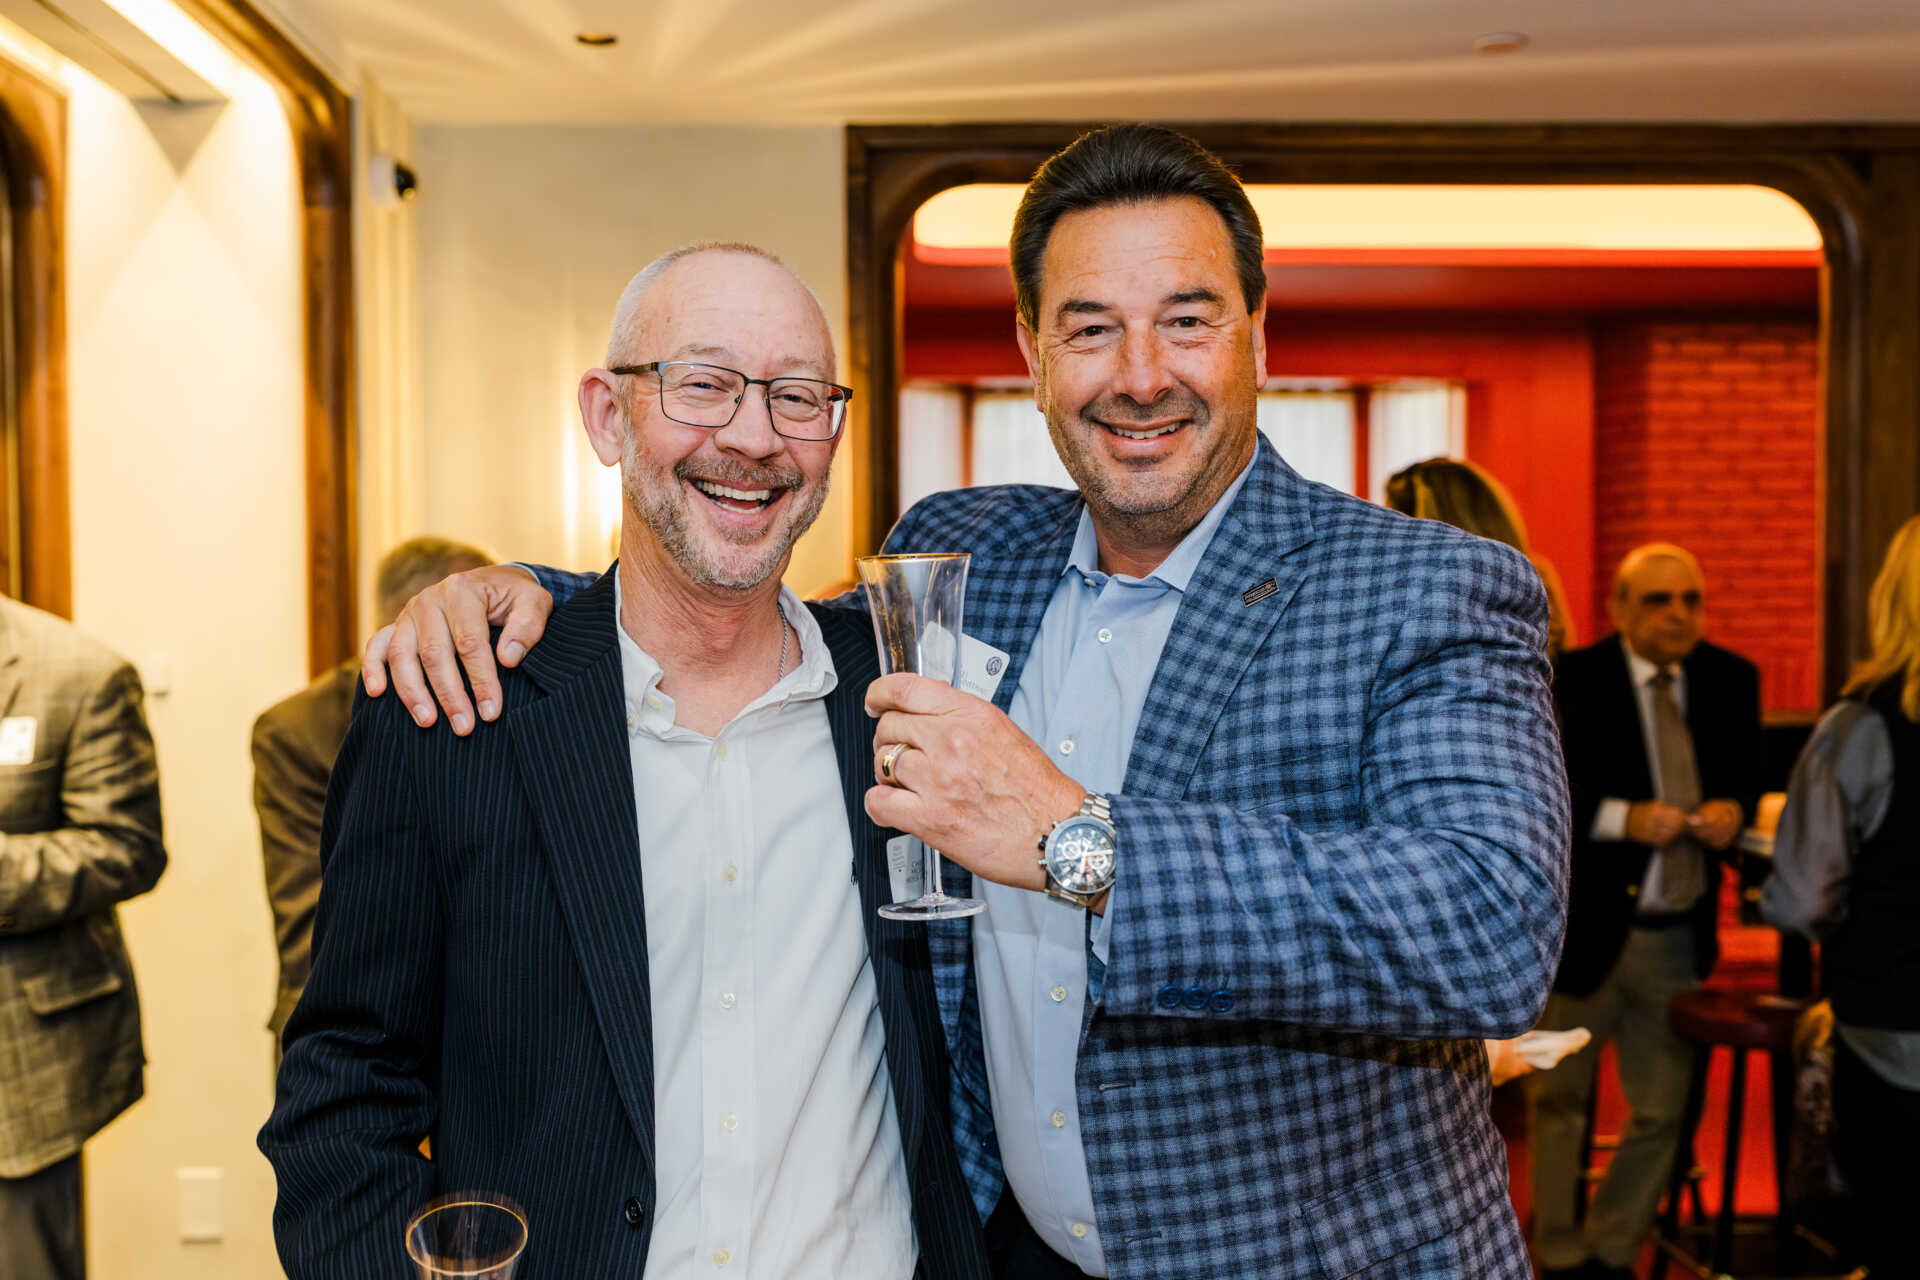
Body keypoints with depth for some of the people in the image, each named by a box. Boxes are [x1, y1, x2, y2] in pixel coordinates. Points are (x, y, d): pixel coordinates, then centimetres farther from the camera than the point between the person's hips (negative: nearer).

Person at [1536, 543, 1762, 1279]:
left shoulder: (1731, 679, 4)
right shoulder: (1571, 681, -13)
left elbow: (1745, 775, 14)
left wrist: (1734, 808, -8)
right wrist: (1623, 818, -26)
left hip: (1680, 938, 5)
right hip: (1583, 932, -4)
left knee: (1664, 1111, 13)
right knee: (1559, 1101, 12)